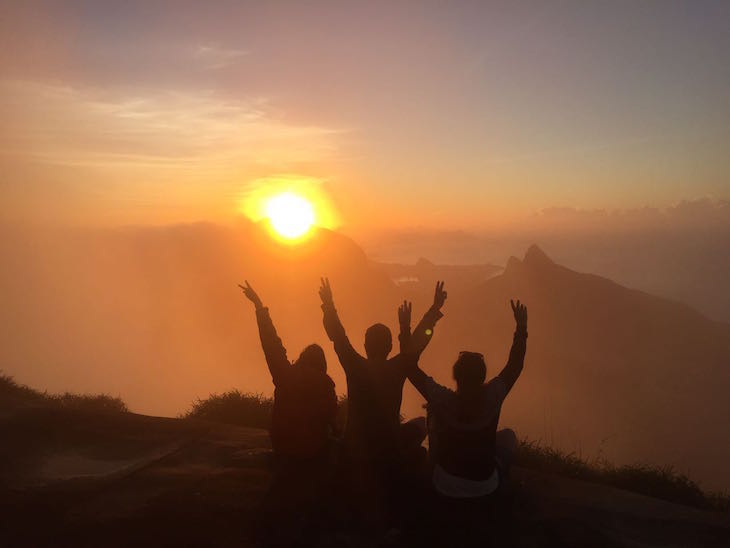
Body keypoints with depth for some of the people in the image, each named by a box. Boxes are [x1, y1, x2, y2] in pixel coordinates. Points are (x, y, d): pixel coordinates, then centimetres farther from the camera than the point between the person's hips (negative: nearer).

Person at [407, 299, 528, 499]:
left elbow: (412, 369, -15)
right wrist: (521, 328, -4)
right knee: (508, 435, 25)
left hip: (446, 487, 0)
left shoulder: (442, 400, -25)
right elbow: (515, 365, -9)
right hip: (486, 486, 1)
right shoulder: (492, 397, -23)